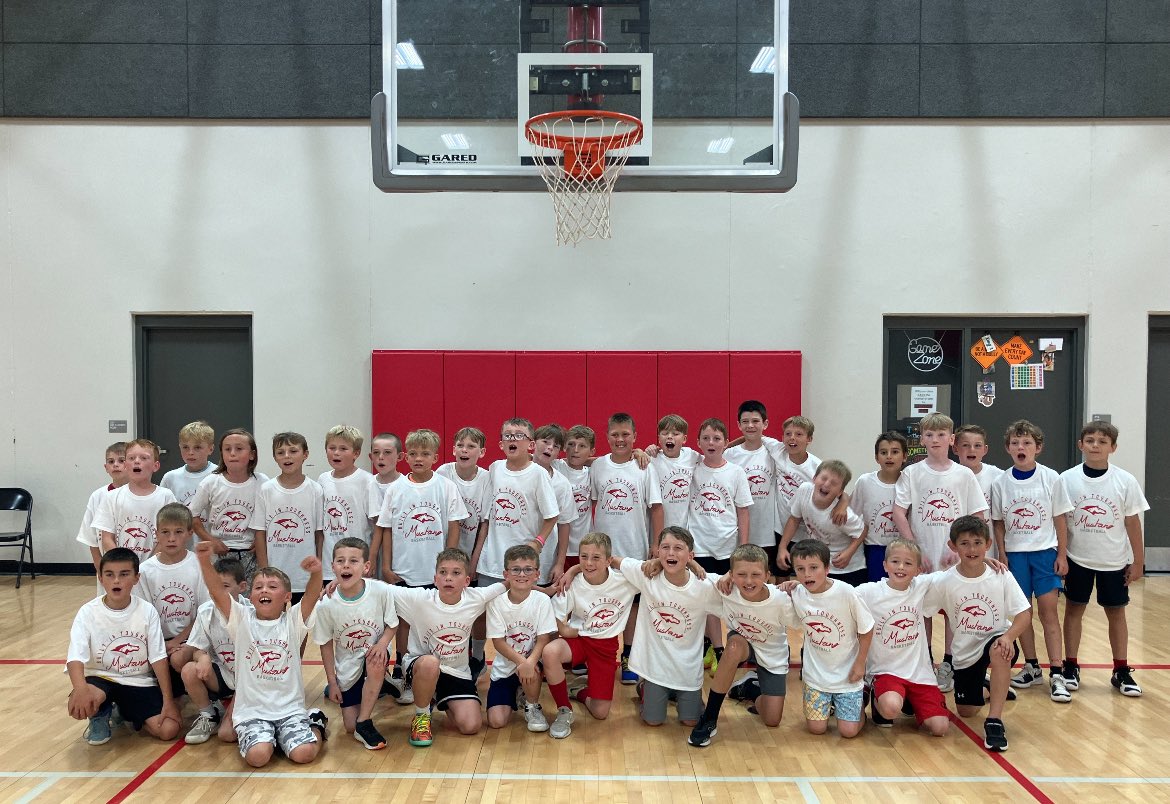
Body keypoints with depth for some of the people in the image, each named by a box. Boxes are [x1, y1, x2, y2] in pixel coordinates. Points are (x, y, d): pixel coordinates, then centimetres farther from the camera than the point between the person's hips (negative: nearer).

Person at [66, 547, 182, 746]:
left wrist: (168, 700, -9)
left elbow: (158, 658, -6)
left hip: (140, 682, 2)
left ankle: (127, 712, 17)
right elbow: (75, 658, -23)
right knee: (79, 704, -36)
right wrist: (81, 689, -44)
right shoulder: (88, 612, -12)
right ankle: (99, 716, 4)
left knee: (168, 729, -15)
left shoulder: (147, 611, -8)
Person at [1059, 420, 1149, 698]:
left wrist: (1138, 561, 1)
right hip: (1077, 559, 0)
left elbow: (1132, 523, 0)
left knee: (1116, 612, 9)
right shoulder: (1066, 479, -6)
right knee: (1073, 609, 7)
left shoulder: (1125, 481, -6)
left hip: (1114, 561, 0)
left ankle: (1121, 671, 20)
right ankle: (1070, 667, 17)